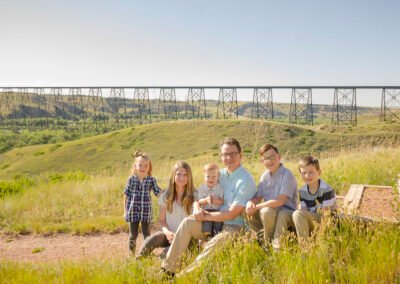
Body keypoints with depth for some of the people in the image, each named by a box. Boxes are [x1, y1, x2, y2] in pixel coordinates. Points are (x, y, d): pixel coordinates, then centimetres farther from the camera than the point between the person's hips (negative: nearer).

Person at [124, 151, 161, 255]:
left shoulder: (151, 180, -3)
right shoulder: (131, 179, -3)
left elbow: (159, 193, 1)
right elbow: (126, 196, 3)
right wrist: (125, 211, 3)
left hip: (146, 212, 0)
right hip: (133, 211, 0)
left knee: (147, 234, 9)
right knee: (133, 234, 10)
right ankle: (131, 254, 25)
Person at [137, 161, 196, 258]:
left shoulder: (194, 196, -2)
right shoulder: (165, 196, 5)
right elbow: (162, 220, 7)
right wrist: (167, 232, -16)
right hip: (169, 234, 2)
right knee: (150, 241, -29)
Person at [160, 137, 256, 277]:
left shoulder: (245, 180, -15)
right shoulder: (221, 174, 7)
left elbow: (231, 214, -20)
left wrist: (205, 216, -15)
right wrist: (198, 209, -12)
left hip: (235, 227, -7)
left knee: (213, 245, -34)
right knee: (188, 222, -12)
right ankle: (168, 269, -11)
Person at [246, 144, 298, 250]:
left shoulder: (287, 175, -16)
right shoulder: (265, 175, 5)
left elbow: (280, 201, -24)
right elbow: (258, 197, 4)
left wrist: (256, 207, -22)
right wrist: (250, 203, -21)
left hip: (287, 212, -6)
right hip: (271, 209, 7)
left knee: (266, 211, -35)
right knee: (245, 211, -13)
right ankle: (262, 237, 3)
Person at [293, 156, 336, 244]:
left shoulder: (326, 189, -21)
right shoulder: (302, 191, -4)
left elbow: (326, 214, -21)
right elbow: (304, 211, -6)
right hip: (313, 220, 4)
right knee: (297, 214, -23)